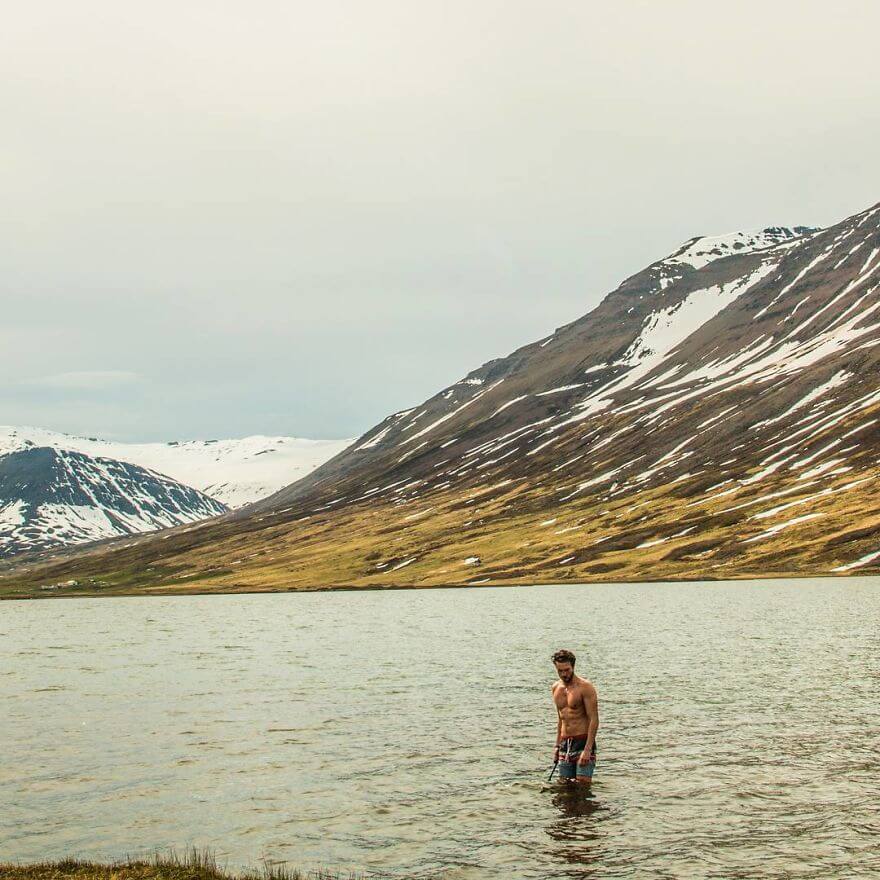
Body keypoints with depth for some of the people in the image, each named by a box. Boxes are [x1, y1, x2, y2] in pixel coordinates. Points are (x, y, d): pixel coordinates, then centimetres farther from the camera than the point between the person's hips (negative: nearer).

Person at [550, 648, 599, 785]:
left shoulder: (585, 687, -10)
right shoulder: (556, 688, 12)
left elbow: (594, 719, -14)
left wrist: (588, 749, -21)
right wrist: (557, 745, 19)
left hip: (583, 741, -7)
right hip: (565, 744, 7)